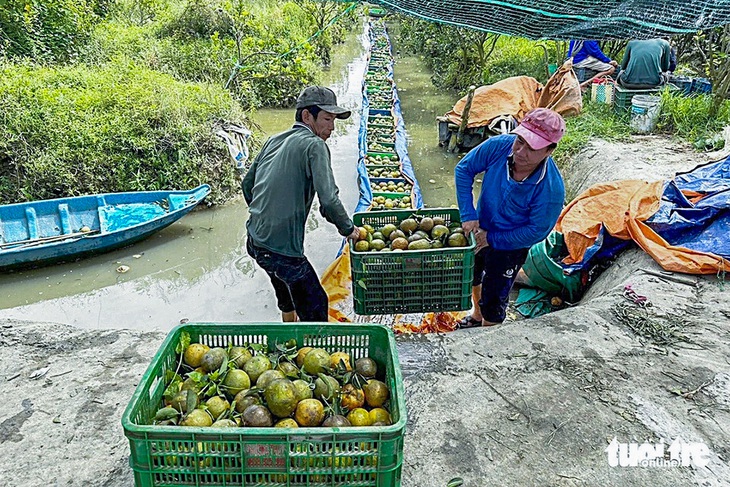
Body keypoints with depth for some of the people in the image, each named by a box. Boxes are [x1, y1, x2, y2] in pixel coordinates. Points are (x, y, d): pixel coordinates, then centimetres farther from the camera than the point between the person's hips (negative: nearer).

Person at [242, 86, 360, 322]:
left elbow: (247, 184, 20)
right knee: (315, 305, 4)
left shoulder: (273, 141, 11)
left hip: (255, 241, 9)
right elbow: (328, 200, -22)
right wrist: (348, 229, -6)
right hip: (282, 248, -9)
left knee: (289, 292, 32)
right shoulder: (314, 145, -12)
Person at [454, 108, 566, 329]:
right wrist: (468, 214, -21)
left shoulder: (551, 188, -36)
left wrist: (492, 239, -20)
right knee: (471, 273, 30)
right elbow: (464, 169, -14)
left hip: (511, 245, -5)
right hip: (480, 227, 6)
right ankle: (477, 316, 60)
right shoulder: (499, 145, -27)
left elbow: (536, 231, -24)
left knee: (493, 300, 9)